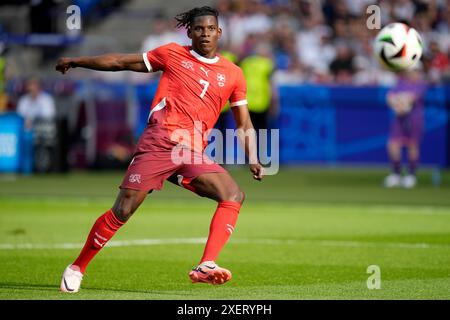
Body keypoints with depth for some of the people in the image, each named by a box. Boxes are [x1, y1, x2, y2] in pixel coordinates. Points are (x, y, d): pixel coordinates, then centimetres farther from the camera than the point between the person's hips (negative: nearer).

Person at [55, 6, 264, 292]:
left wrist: (253, 159, 2)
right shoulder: (173, 54, 9)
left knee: (234, 195, -20)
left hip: (194, 151, 3)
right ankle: (77, 267, 8)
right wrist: (76, 61, 20)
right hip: (159, 141, -3)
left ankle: (206, 266, -29)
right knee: (123, 210, -8)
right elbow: (121, 62, 17)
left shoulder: (233, 74, 14)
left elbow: (244, 124, 18)